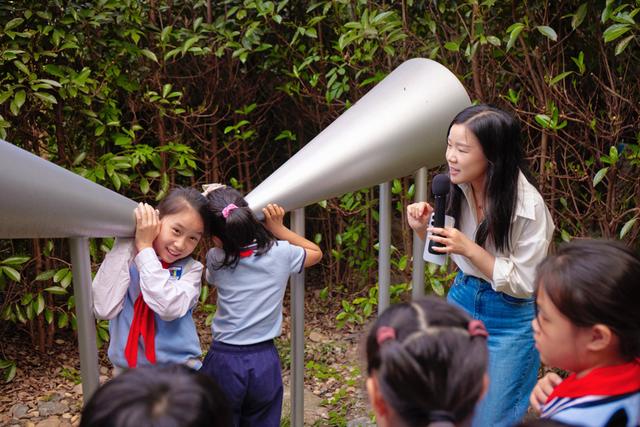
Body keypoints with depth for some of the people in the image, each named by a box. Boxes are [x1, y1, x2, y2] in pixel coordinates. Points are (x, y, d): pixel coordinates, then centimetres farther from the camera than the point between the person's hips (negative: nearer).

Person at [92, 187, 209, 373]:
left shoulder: (191, 269, -5)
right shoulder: (126, 256, -3)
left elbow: (170, 308, -24)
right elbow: (104, 309, -18)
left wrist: (144, 247, -17)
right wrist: (125, 241, -16)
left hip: (179, 370, -1)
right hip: (127, 371, 1)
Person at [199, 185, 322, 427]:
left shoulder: (216, 259, -8)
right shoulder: (281, 253, -7)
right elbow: (316, 253, 15)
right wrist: (277, 228, 6)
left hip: (224, 361, -1)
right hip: (265, 362, 2)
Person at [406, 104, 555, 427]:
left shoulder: (528, 206, -25)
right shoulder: (458, 188, -10)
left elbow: (523, 284, -19)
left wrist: (468, 247, -29)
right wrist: (424, 229, -14)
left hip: (509, 320, -5)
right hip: (461, 299, 5)